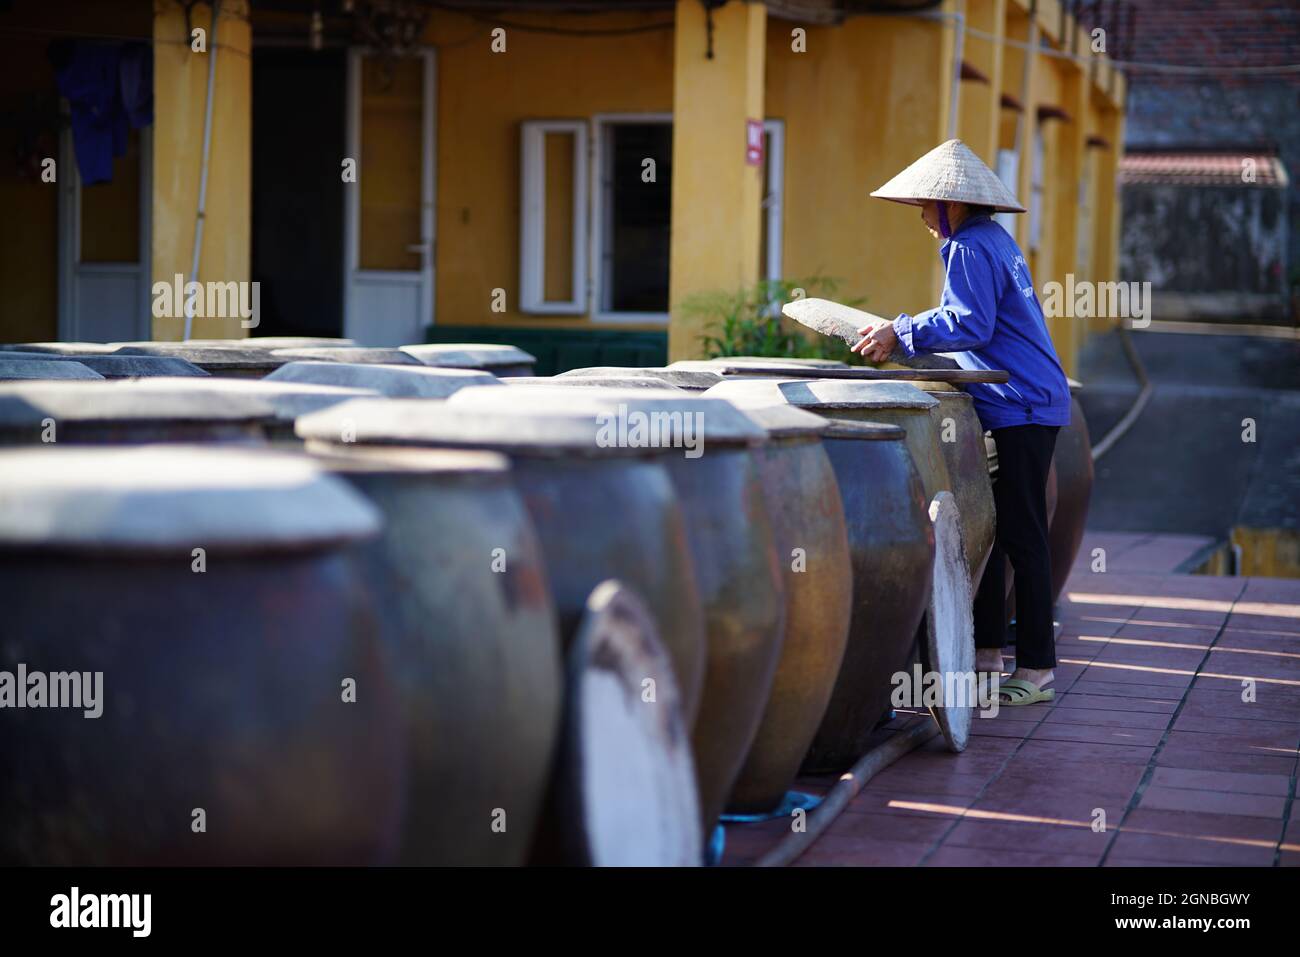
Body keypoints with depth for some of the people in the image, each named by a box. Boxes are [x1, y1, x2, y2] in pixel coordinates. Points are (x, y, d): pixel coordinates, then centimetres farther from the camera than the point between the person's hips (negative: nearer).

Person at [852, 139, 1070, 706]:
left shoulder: (969, 248, -12)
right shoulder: (995, 240, 20)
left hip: (1019, 409, -11)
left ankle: (1036, 671, -5)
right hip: (1022, 406, 11)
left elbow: (970, 325, -19)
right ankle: (986, 652, 21)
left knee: (1022, 539, -8)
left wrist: (901, 334, -14)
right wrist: (906, 332, 21)